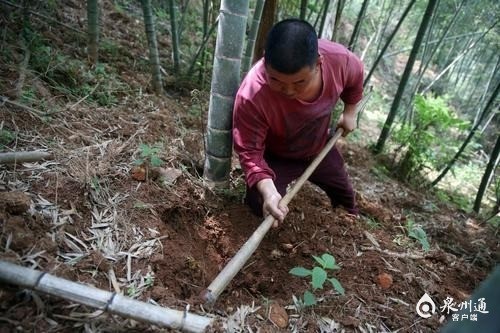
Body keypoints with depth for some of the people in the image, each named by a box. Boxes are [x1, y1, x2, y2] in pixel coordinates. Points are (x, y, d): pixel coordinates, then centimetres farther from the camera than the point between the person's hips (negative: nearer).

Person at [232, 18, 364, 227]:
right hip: (276, 157, -4)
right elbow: (250, 151, -33)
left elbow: (355, 79, -3)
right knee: (261, 207, -23)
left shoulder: (340, 59, -30)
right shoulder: (251, 96, -43)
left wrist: (349, 112, 3)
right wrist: (268, 191, -46)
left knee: (345, 194, 23)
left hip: (320, 147, 4)